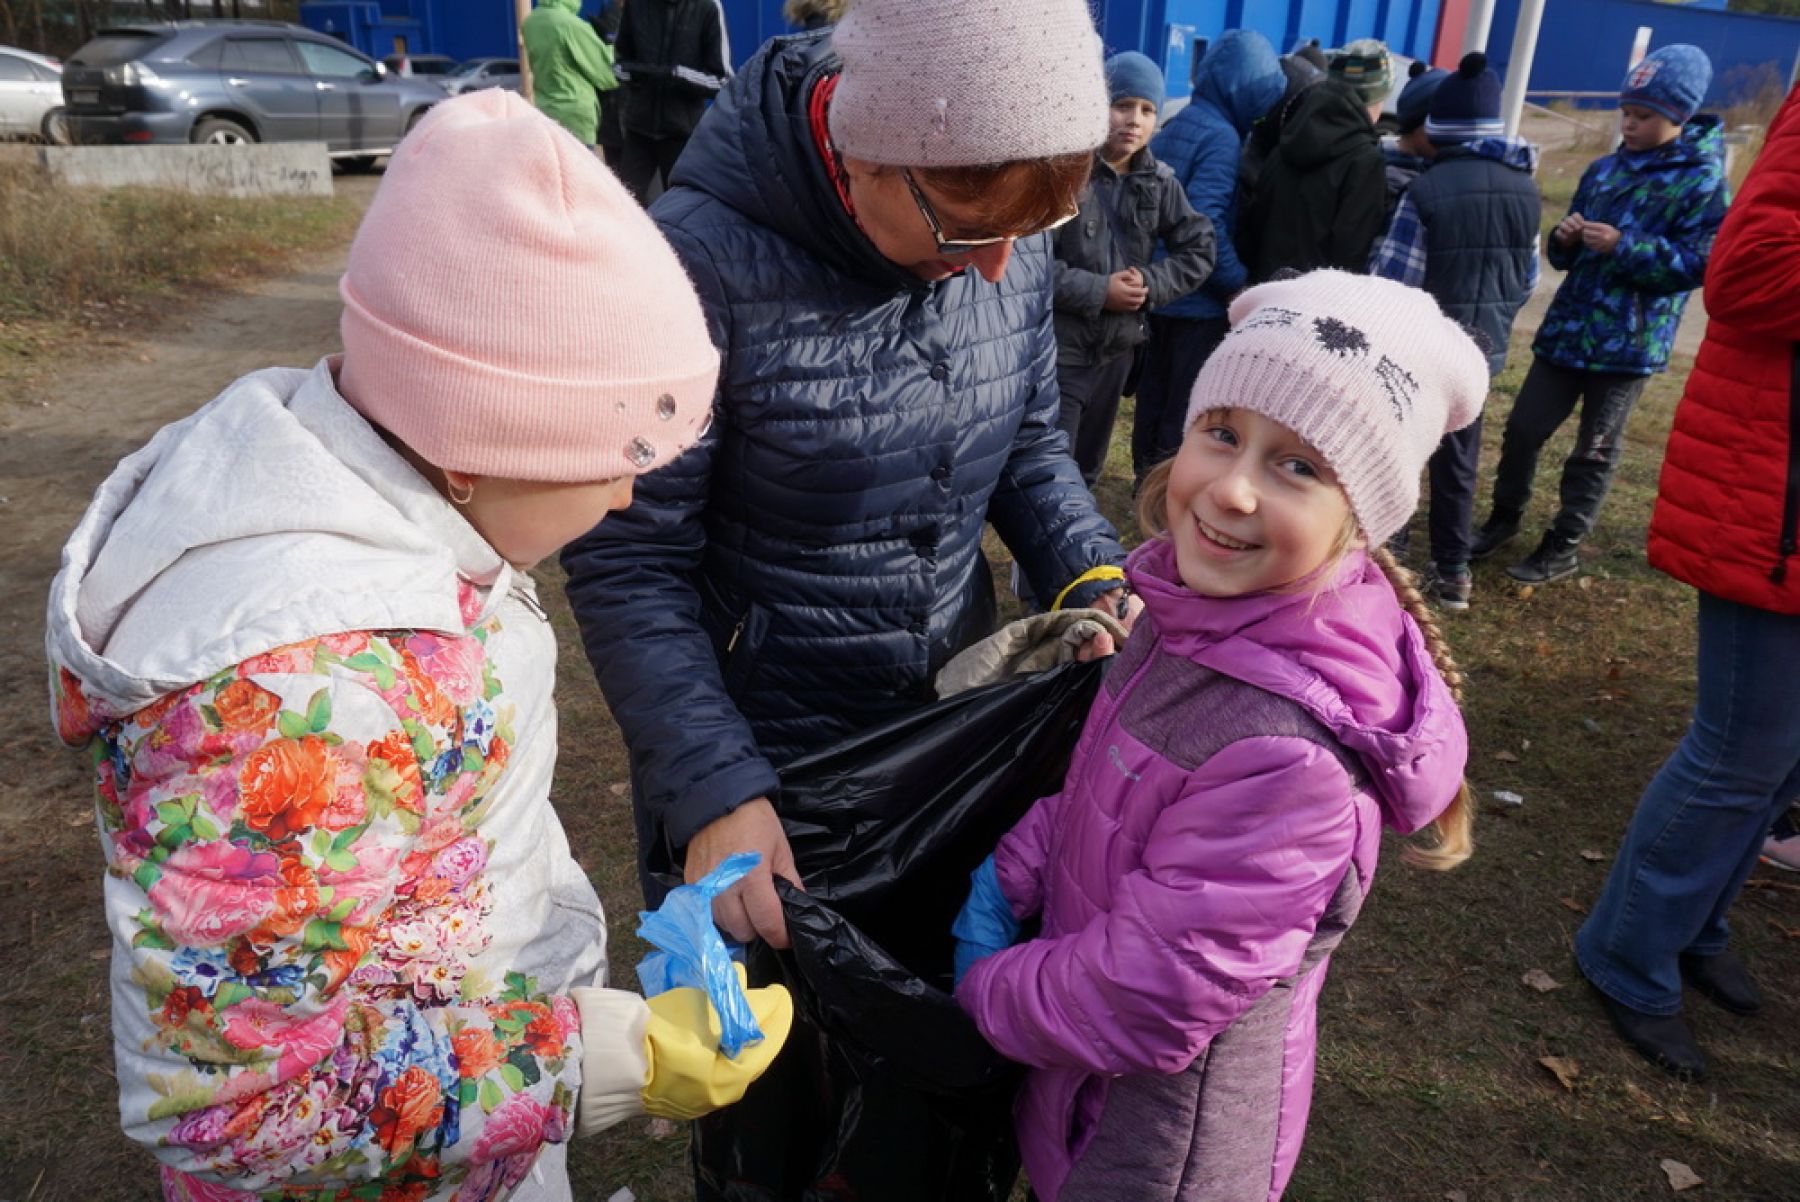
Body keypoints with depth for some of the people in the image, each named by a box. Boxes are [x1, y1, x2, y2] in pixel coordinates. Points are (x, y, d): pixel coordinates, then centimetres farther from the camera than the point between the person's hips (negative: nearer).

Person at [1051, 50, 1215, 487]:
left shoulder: (1159, 182, 5)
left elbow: (1200, 249, 9)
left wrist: (1151, 283, -9)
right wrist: (1097, 291, -18)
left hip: (1119, 346, 6)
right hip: (1058, 348, -6)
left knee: (1086, 466, 20)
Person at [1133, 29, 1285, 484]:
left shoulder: (1176, 126, 9)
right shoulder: (1221, 137, -17)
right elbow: (1205, 223, -25)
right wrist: (1237, 284, -15)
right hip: (1201, 300, -8)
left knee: (1156, 392, 17)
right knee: (1190, 409, 2)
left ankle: (1149, 477, 29)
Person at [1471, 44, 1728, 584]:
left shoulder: (1704, 182, -8)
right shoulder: (1605, 168, 8)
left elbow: (1698, 264, -15)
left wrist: (1623, 246, -23)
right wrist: (1565, 239, -8)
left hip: (1629, 343, -5)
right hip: (1566, 329, 5)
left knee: (1595, 450, 5)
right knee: (1523, 428, 8)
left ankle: (1563, 548, 17)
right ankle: (1504, 519, 27)